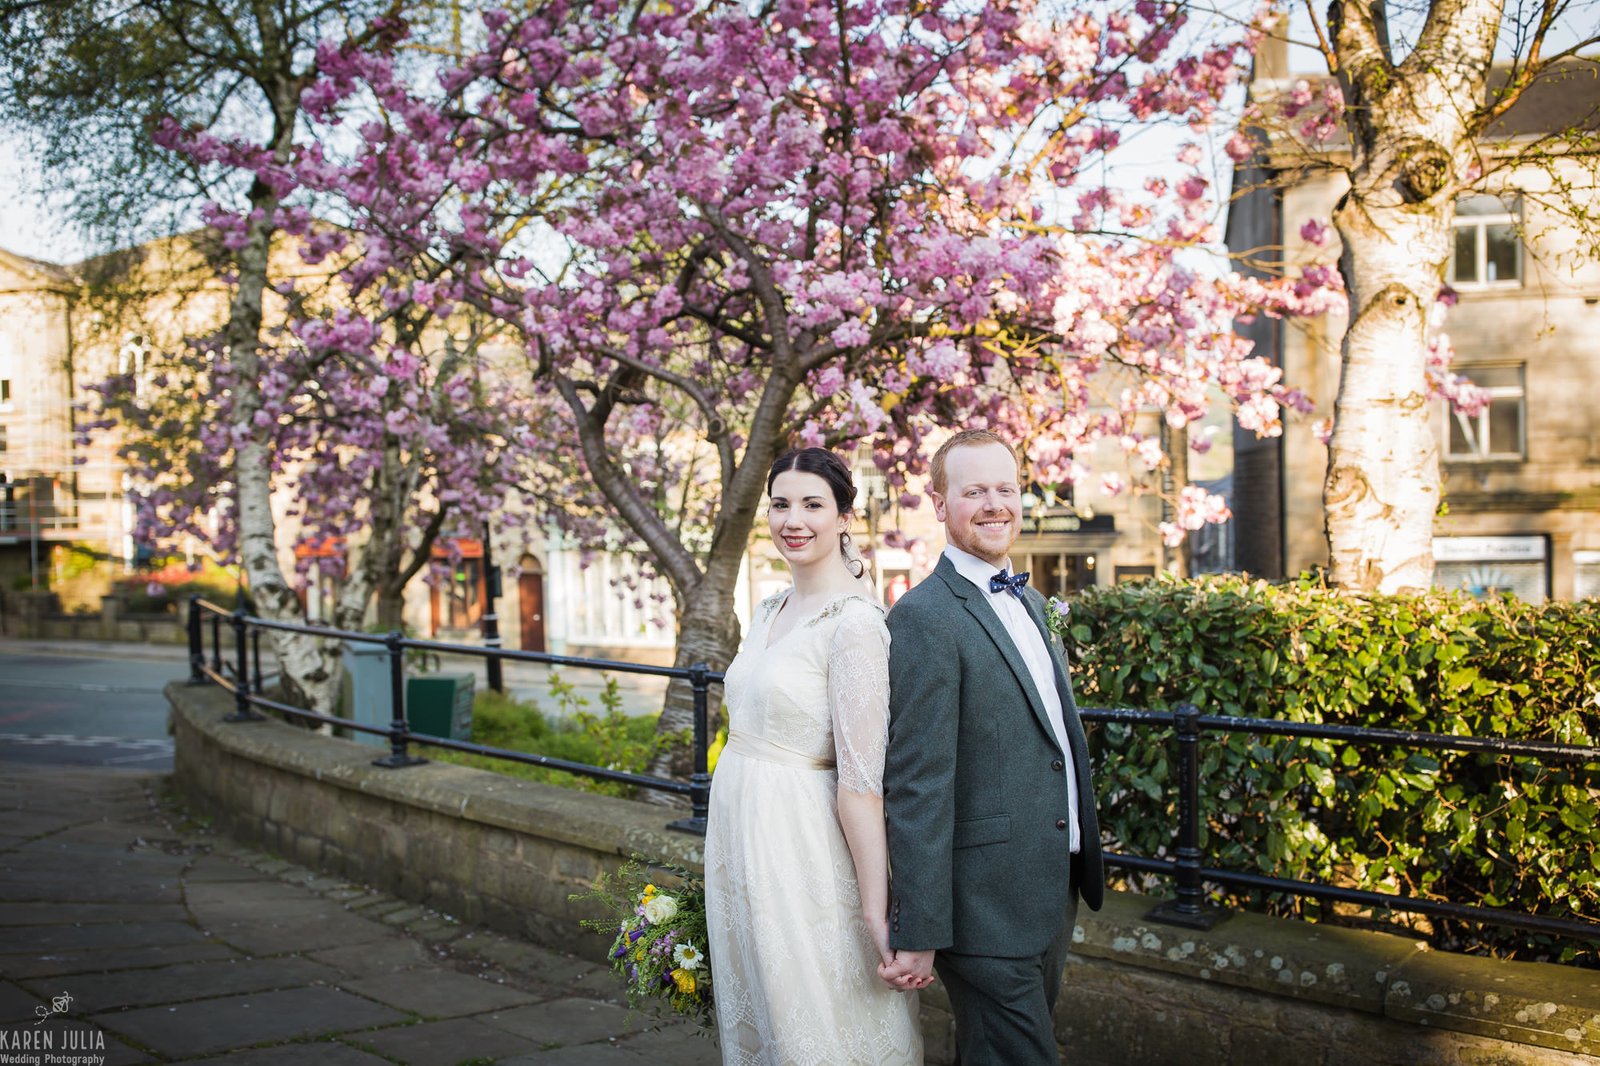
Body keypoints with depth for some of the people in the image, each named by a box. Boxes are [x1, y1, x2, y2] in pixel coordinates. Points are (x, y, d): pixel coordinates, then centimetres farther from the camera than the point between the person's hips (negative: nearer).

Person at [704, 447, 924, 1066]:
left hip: (801, 845, -8)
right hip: (740, 832, 8)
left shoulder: (855, 624, -16)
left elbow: (861, 781, -21)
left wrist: (876, 909, -22)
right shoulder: (771, 611, 9)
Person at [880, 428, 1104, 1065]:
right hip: (986, 902, -9)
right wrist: (917, 932, -20)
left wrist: (1079, 868, 19)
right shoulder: (926, 618, -17)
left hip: (1053, 887, 9)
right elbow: (917, 786, -20)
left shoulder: (1029, 601, 12)